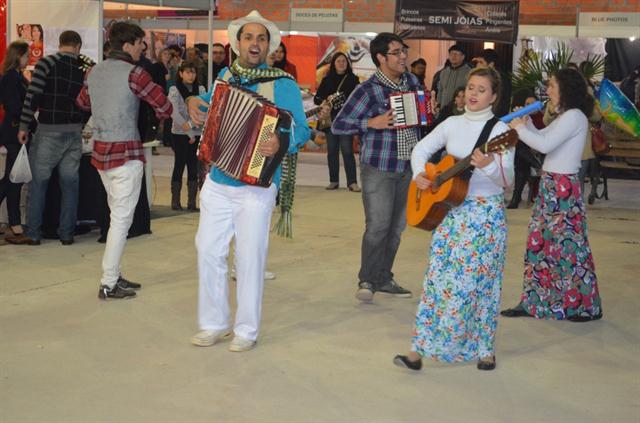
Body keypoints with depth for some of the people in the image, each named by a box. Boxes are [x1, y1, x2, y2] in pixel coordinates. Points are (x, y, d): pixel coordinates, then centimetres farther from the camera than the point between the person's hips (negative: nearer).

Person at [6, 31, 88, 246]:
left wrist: (24, 126, -6)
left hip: (49, 131, -3)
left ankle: (33, 234, 6)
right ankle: (67, 234, 11)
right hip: (75, 131, 3)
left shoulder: (46, 63, -6)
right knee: (70, 183, 8)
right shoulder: (84, 69, 5)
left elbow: (32, 96, -11)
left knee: (38, 182, 3)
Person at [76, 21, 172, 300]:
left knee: (118, 215, 17)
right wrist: (159, 115, 9)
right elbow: (164, 107, -12)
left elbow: (82, 103, 25)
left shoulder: (94, 72, 9)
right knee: (122, 219, -3)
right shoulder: (133, 73, -12)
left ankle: (114, 276, 20)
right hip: (126, 152, -7)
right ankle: (109, 285, -1)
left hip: (100, 150, 8)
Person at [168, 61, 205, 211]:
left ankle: (192, 202, 5)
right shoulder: (174, 90, -2)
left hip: (197, 134, 3)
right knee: (179, 165, 0)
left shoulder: (201, 90, 7)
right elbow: (174, 114, -12)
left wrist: (191, 124, -19)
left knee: (193, 167, 2)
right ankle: (175, 200, 7)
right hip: (180, 133, -3)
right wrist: (189, 133, -17)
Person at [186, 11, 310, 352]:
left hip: (256, 186, -5)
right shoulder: (225, 77, 10)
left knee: (250, 257, 1)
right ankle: (213, 323, 21)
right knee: (208, 251, 6)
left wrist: (281, 141, -32)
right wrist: (193, 103, 5)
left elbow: (302, 129, -11)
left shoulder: (283, 84, -5)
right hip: (216, 184, 5)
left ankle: (247, 330, 15)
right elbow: (210, 110, 27)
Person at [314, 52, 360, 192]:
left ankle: (352, 182, -8)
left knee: (347, 150, -10)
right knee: (332, 150, 6)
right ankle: (334, 181, 13)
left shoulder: (353, 79, 6)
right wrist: (324, 102, -10)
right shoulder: (327, 80, 11)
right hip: (330, 119, 3)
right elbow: (317, 98, 10)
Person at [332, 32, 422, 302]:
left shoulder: (412, 81, 8)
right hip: (378, 168, -6)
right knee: (378, 226, -8)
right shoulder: (368, 90, -11)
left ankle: (384, 279, 22)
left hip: (407, 167, 6)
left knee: (396, 226, 11)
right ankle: (367, 280, 7)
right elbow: (338, 126, -10)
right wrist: (372, 122, -20)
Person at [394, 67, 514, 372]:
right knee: (438, 278, 3)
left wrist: (489, 166, -34)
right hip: (450, 210, 4)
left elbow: (507, 180, -14)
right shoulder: (453, 123, 7)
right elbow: (421, 148, 17)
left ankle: (484, 349, 16)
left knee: (479, 283, 1)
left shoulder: (499, 130, -7)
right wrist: (419, 174, -2)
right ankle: (421, 349, 5)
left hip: (486, 213, -4)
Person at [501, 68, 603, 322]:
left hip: (563, 189, -10)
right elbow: (541, 138, 20)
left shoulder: (574, 116, -15)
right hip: (550, 186, 10)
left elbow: (545, 144, -23)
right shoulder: (565, 117, 15)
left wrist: (519, 128, -13)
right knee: (539, 242, 11)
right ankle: (533, 301, 18)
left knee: (568, 246, -2)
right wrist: (525, 121, 9)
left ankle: (587, 306, 9)